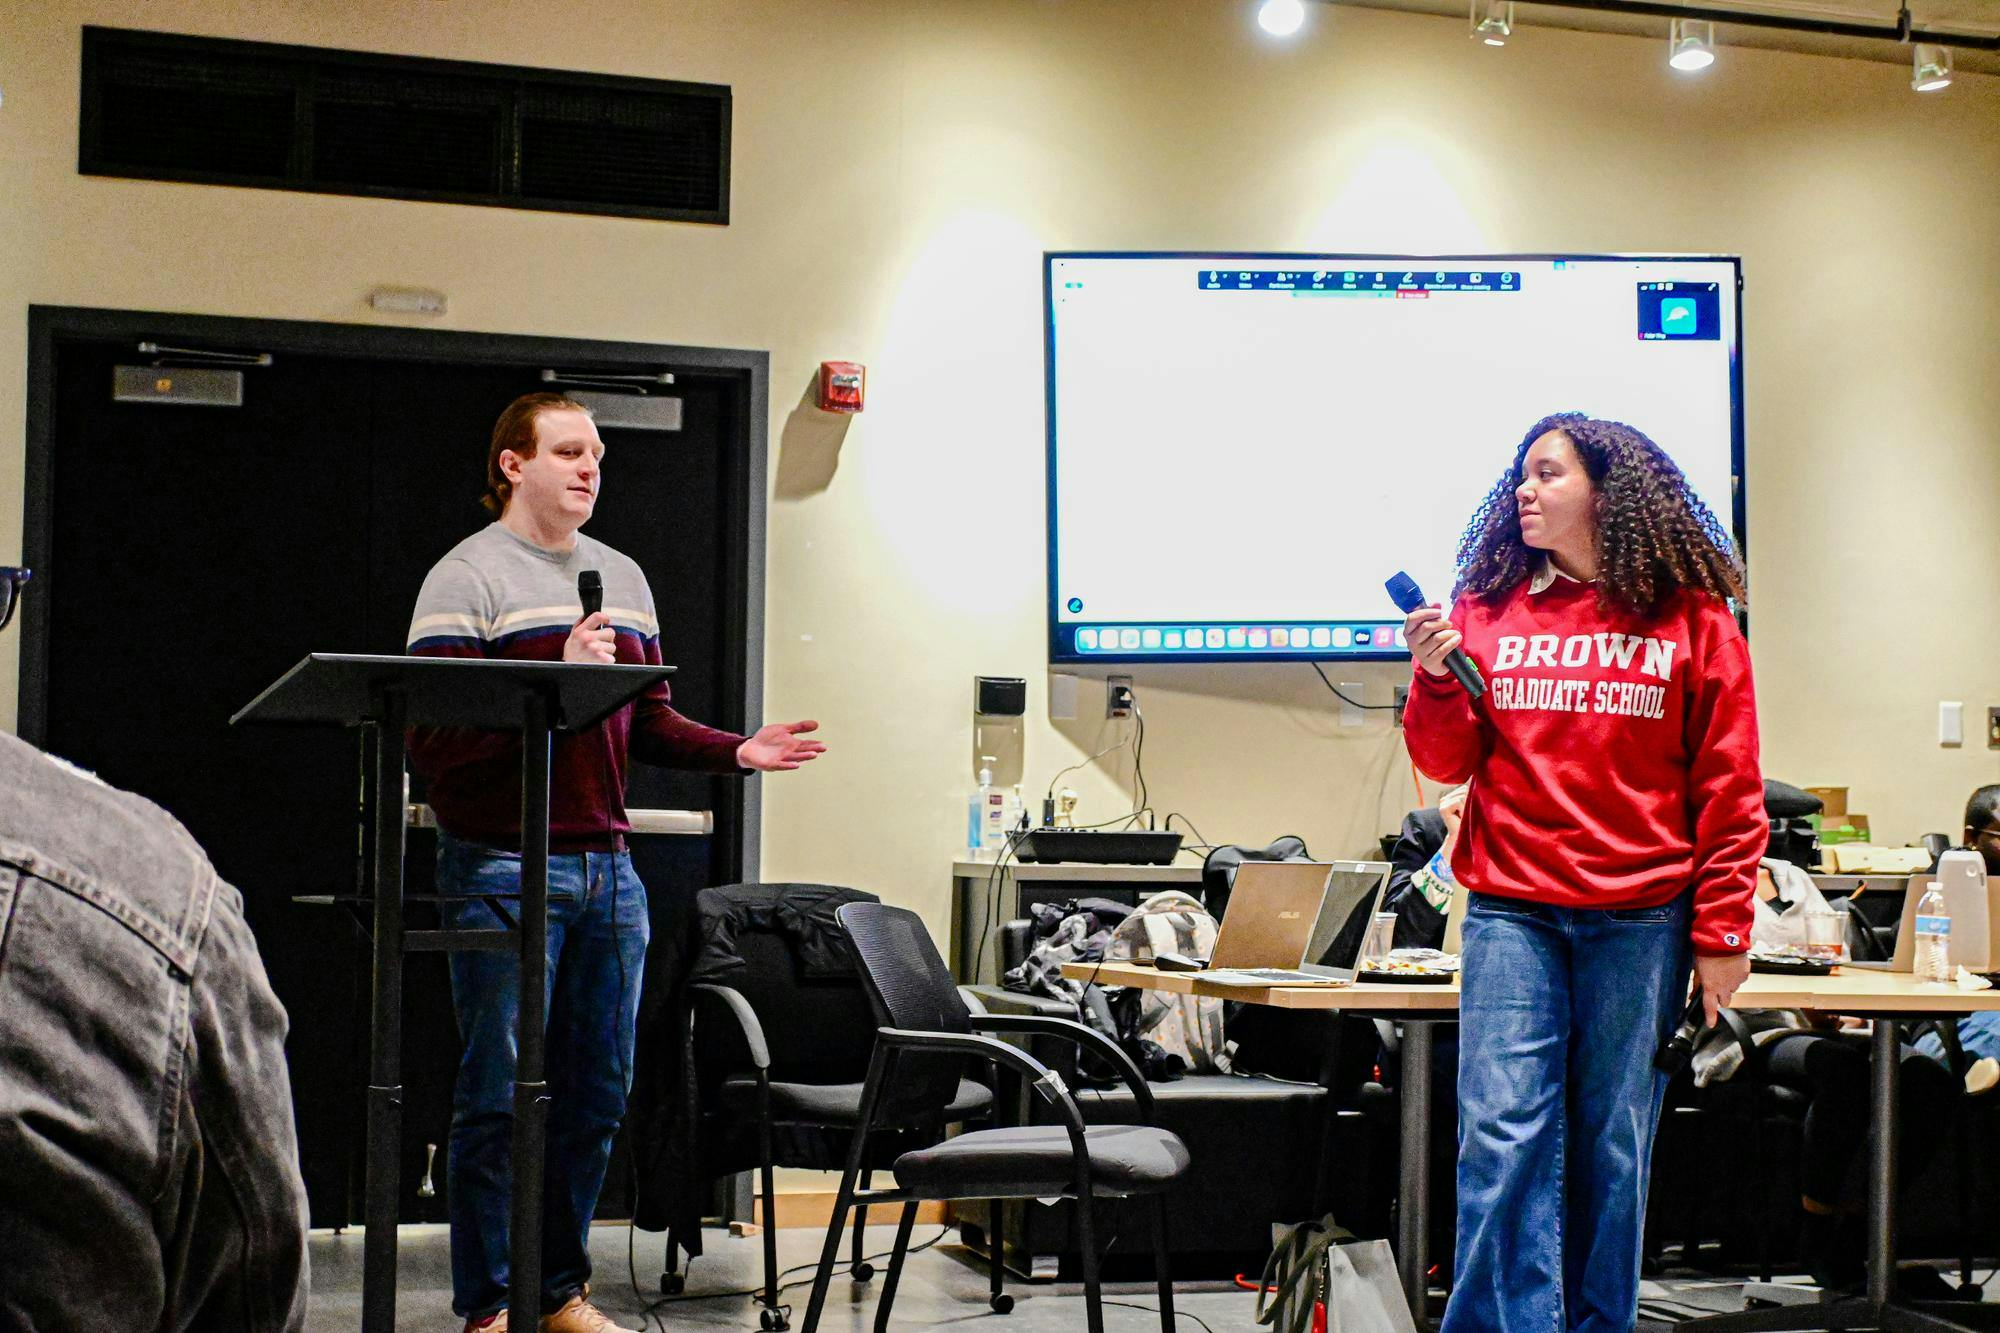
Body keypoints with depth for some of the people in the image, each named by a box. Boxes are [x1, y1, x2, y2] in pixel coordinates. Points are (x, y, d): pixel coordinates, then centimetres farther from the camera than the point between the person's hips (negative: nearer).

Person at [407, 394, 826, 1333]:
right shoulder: (466, 578, -6)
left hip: (608, 868, 7)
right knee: (499, 1097, -1)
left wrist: (737, 753, 4)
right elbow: (436, 742, -15)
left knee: (597, 1096, 11)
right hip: (505, 868, -7)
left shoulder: (623, 579, 17)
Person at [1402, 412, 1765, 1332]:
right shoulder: (1487, 611, 9)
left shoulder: (1691, 619, 4)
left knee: (1614, 1142, 5)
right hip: (1511, 910, 1)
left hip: (1640, 918, -1)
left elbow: (1728, 789, 3)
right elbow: (1448, 760, 10)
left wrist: (1721, 930, -2)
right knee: (1503, 1133, -7)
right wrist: (1437, 678, -8)